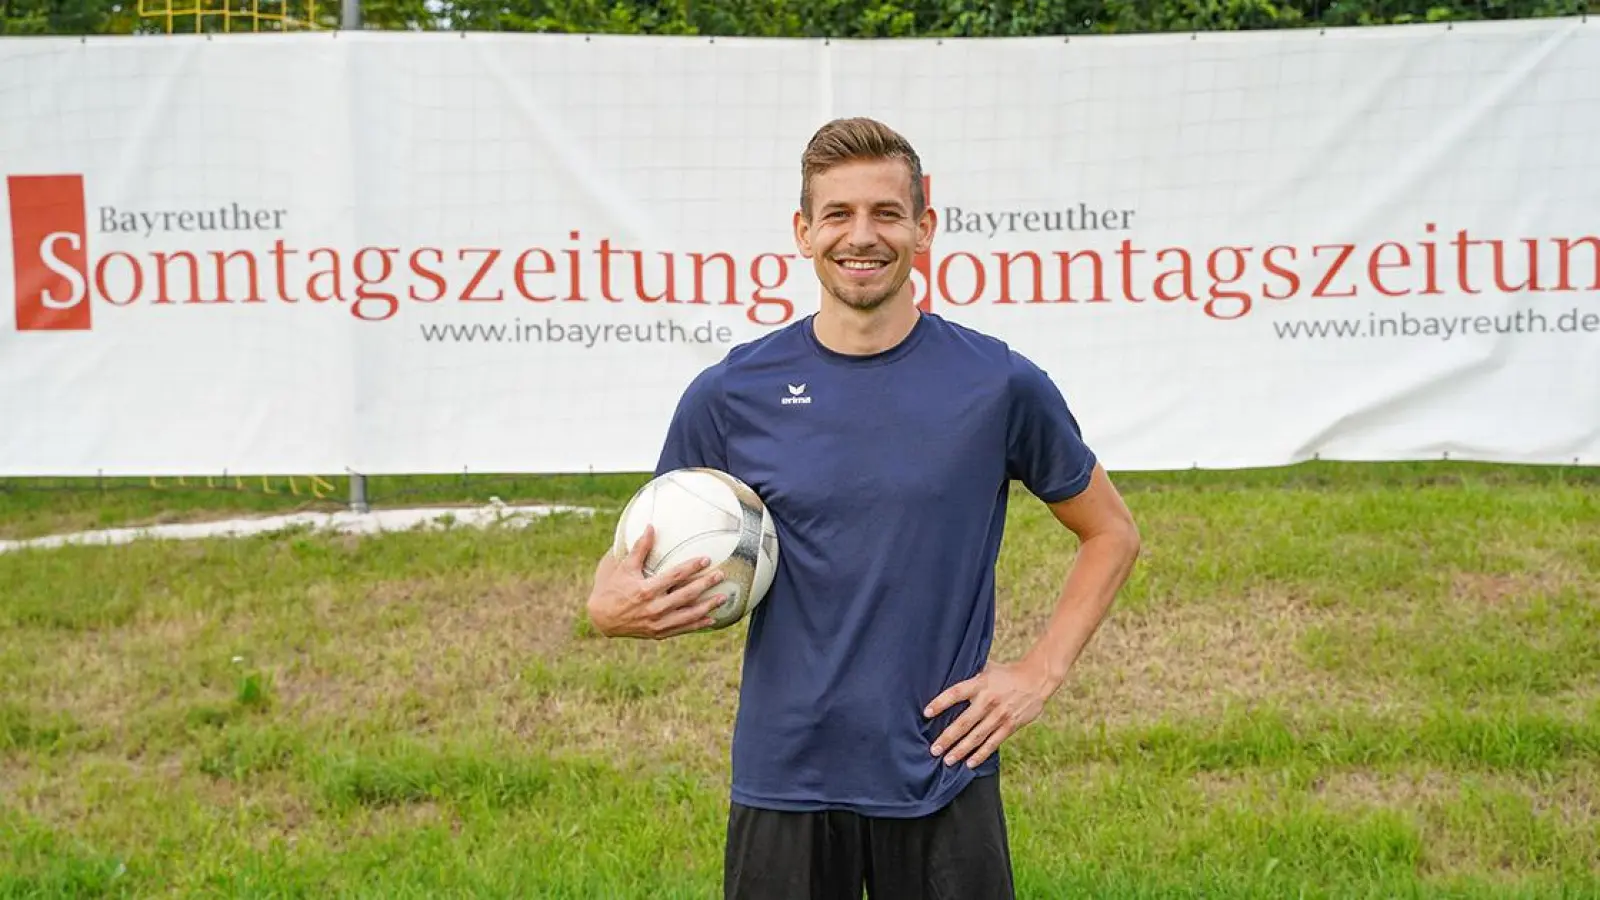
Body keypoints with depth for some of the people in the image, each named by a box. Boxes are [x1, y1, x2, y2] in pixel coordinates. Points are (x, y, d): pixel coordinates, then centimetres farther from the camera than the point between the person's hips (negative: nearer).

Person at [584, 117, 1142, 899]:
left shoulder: (1000, 385, -3)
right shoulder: (733, 393, -2)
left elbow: (1110, 533, 9)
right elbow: (646, 559, 7)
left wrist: (1041, 671, -2)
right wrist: (609, 606, -16)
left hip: (945, 778, 0)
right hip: (784, 778, 1)